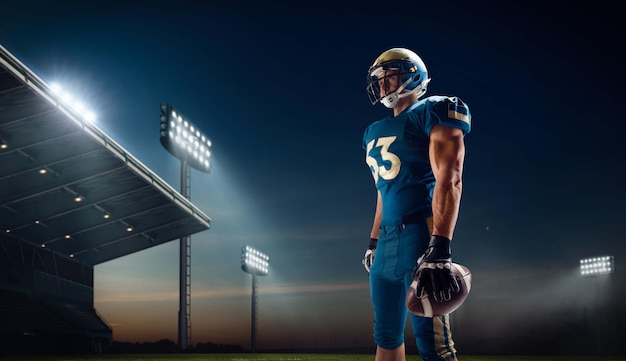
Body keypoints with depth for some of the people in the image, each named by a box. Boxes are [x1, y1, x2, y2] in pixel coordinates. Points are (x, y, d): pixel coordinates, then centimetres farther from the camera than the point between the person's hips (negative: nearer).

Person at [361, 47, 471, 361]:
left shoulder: (432, 114, -6)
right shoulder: (377, 132, 19)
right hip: (387, 239, 8)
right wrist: (374, 241, 23)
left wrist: (439, 250, -27)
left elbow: (448, 181, -17)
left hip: (418, 233, -8)